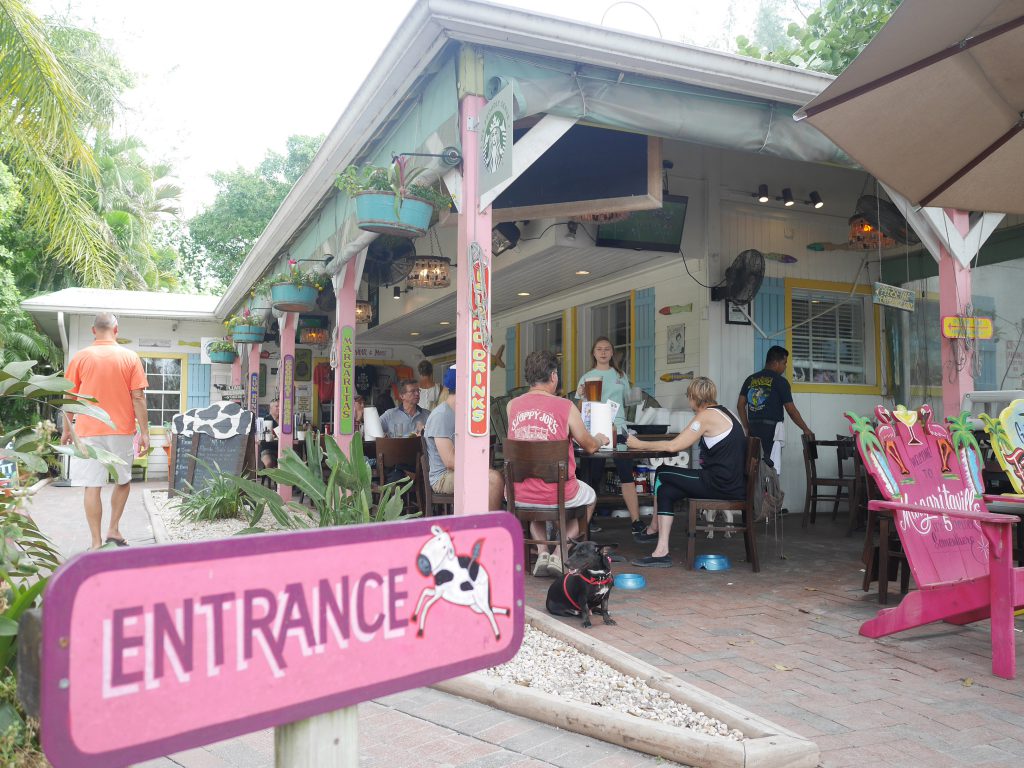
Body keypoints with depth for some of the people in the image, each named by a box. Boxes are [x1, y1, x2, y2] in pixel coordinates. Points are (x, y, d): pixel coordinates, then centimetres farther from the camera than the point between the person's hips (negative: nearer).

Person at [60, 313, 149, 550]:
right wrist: (145, 432, 0)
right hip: (122, 431, 0)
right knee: (123, 481, 19)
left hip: (88, 432, 0)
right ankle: (113, 530, 19)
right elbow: (138, 398, -4)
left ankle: (96, 543, 3)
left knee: (92, 487, 2)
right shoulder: (130, 357, -1)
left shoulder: (80, 357, 1)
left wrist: (67, 429, 16)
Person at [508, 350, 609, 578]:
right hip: (557, 495, -3)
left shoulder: (512, 405, -3)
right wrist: (600, 439, 26)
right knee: (590, 497, 29)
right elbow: (589, 446, 2)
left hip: (519, 494, 3)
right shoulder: (566, 407, -12)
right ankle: (559, 555, 15)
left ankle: (542, 552, 21)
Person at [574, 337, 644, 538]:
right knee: (592, 476, -2)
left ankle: (635, 521, -6)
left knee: (626, 474, -7)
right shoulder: (587, 377, 9)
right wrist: (580, 395, -13)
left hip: (618, 428, 2)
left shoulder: (621, 376, 16)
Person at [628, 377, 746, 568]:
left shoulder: (706, 416, -12)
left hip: (722, 485, -9)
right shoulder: (722, 411, 16)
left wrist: (639, 444, -4)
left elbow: (673, 446, -13)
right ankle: (661, 551, 12)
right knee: (666, 491, 11)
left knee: (662, 474, 3)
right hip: (734, 483, 9)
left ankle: (654, 528, 17)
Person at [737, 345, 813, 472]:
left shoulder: (750, 379, 11)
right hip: (771, 429, -6)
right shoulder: (780, 381, -4)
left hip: (753, 430, 6)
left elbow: (740, 405, 9)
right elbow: (791, 410, -3)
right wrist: (806, 429, 7)